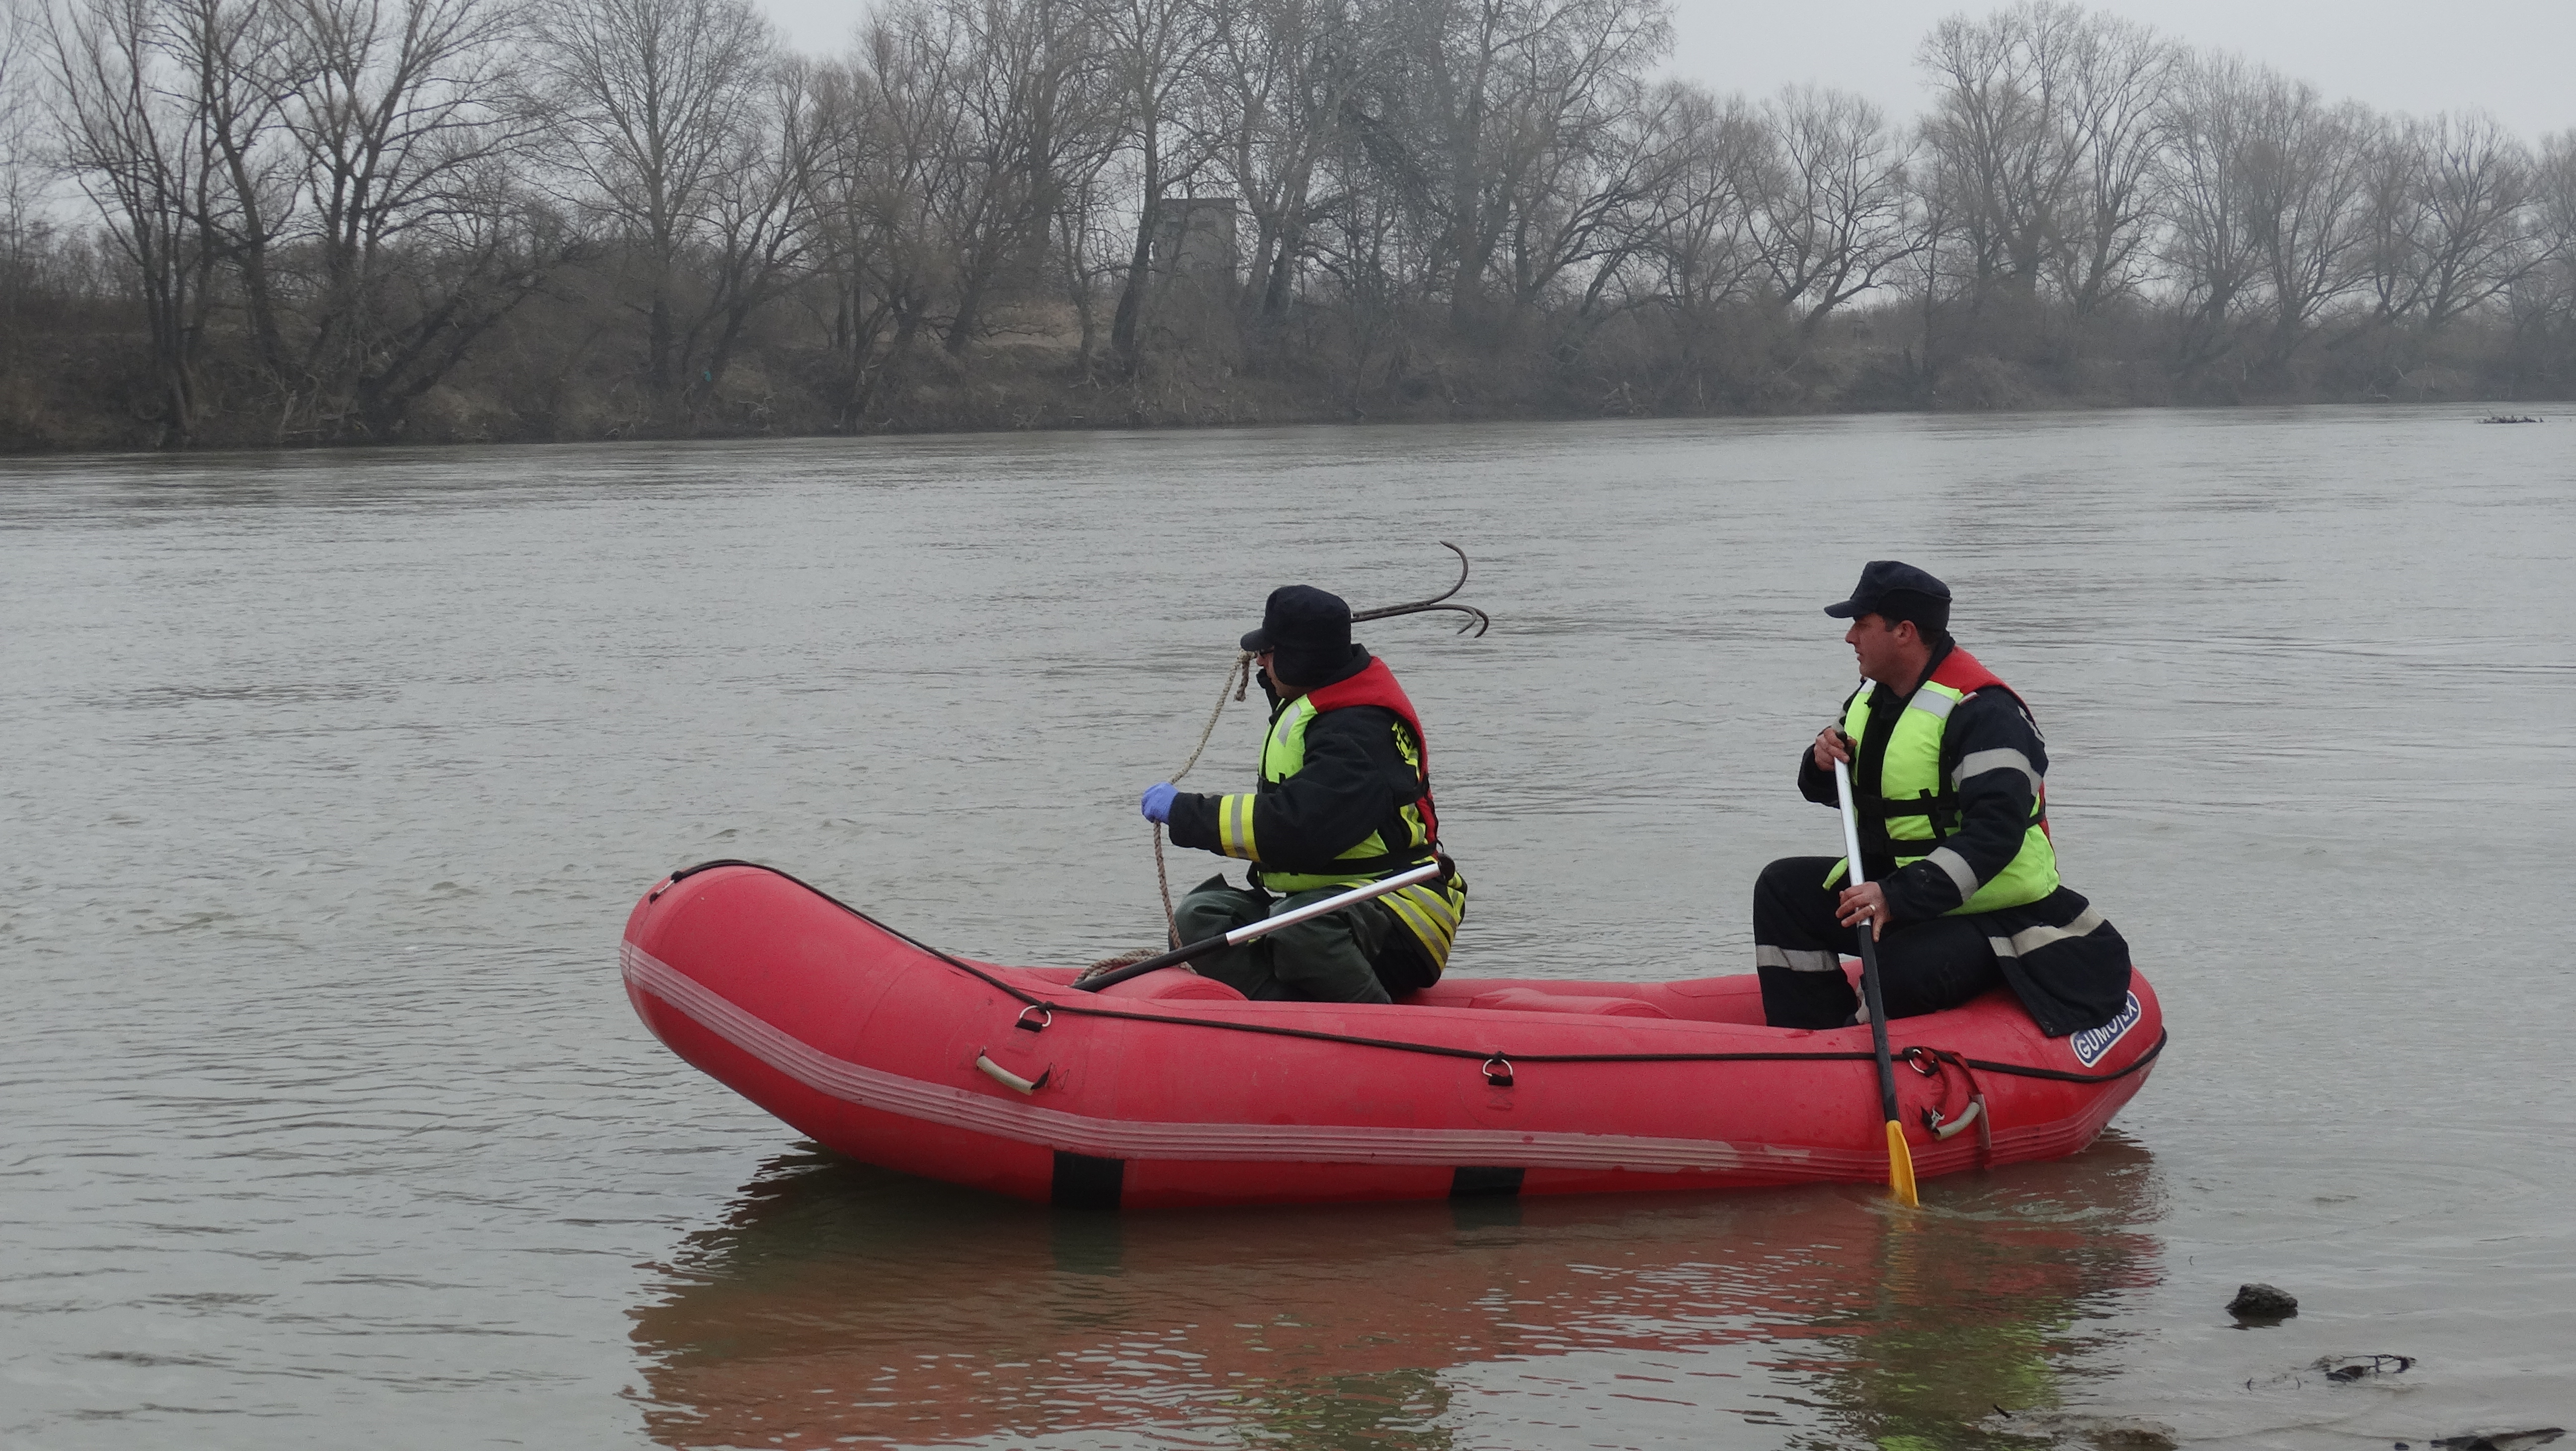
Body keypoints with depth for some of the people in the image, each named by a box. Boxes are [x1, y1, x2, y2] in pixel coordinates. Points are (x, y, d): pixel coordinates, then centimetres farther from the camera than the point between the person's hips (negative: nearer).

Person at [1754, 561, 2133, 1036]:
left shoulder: (1982, 712, -21)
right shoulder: (1874, 696, 8)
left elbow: (1995, 832, -31)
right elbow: (1843, 791, 22)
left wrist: (1898, 898, -38)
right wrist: (1822, 765, -5)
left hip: (1988, 910, -9)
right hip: (1894, 885, 9)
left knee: (1901, 974, -34)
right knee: (1782, 888, -3)